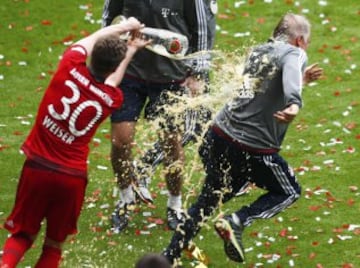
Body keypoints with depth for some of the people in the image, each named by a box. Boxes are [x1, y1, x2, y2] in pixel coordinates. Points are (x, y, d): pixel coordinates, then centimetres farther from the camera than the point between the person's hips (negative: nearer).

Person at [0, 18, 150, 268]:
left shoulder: (70, 68, -10)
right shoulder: (112, 99, -6)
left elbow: (88, 41, 13)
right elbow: (112, 80, 21)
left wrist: (123, 27, 29)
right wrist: (131, 50, 39)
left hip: (37, 167, 0)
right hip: (72, 176, 0)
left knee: (22, 235, 14)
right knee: (54, 245, 17)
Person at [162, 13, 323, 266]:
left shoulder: (257, 52, 16)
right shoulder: (294, 54, -7)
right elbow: (290, 75, -32)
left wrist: (301, 79, 41)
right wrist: (295, 105, -50)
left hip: (220, 134, 7)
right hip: (254, 148, -7)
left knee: (209, 199, 24)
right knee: (289, 192, 17)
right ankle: (237, 222, -5)